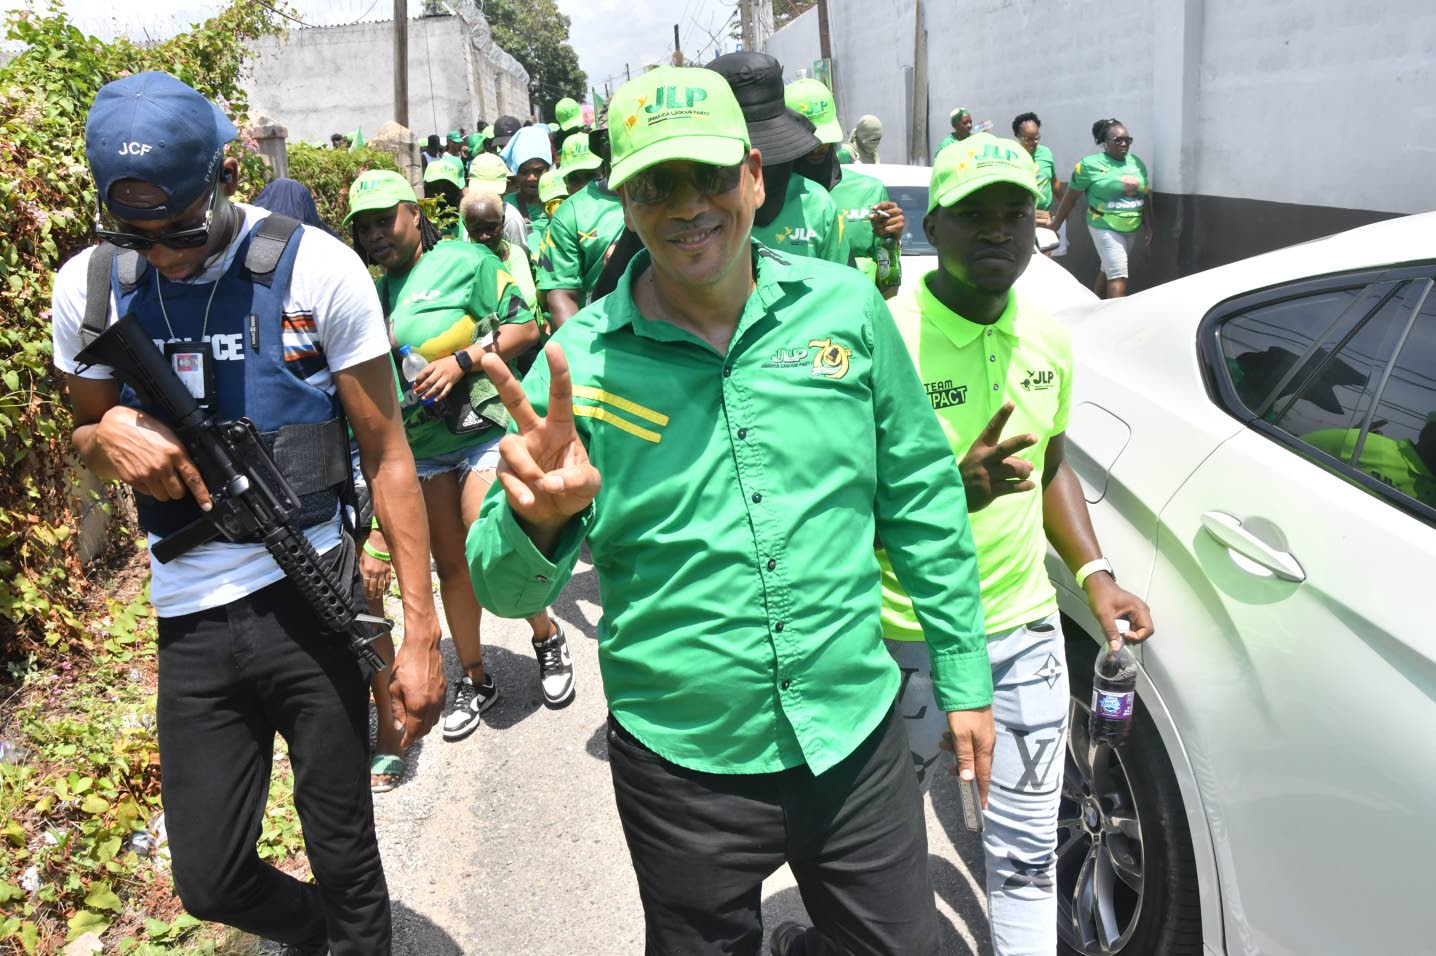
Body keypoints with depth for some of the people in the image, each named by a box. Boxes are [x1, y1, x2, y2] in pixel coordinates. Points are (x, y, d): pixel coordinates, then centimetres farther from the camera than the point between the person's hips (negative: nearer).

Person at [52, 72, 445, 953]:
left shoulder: (316, 268, -9)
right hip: (192, 620, 4)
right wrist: (109, 436, -10)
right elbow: (88, 432, 17)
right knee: (210, 881, 13)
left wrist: (422, 630, -8)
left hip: (313, 605, -3)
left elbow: (387, 453, -6)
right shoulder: (87, 286, 1)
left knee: (345, 858, 8)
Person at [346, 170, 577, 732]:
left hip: (482, 428, -6)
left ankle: (548, 638, 14)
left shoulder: (465, 261, -4)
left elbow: (525, 328, -9)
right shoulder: (377, 292, 13)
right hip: (421, 447, 6)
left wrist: (462, 360, -17)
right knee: (451, 566, 10)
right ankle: (474, 680, 24)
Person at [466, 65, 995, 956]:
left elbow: (923, 500, 5)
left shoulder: (847, 306, -3)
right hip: (683, 771, -1)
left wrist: (965, 678, 7)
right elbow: (504, 587, -7)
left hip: (858, 740, 2)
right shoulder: (578, 362, -9)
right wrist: (537, 521, -29)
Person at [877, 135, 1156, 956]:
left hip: (1027, 628, 5)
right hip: (911, 640, -5)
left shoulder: (1048, 339, 4)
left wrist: (1094, 572, 4)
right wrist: (956, 491, -33)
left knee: (1027, 850, 17)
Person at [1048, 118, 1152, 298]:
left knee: (1108, 270, 16)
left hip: (1131, 229, 6)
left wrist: (1148, 227, 11)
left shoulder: (1137, 164, 7)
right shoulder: (1090, 165, -10)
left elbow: (1145, 197, 14)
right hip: (1105, 228, -6)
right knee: (1118, 274, -13)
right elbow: (1071, 197, -5)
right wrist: (1056, 224, -2)